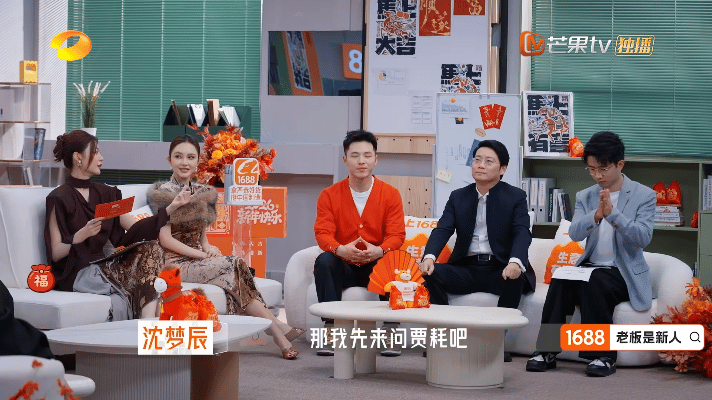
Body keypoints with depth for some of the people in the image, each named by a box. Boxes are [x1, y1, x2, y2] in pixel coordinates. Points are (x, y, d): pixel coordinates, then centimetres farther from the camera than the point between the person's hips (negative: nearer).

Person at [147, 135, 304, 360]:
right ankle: (278, 327, -23)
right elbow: (165, 239, -10)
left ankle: (277, 332, -32)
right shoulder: (164, 192, -5)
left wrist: (208, 248, -2)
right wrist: (203, 255, -13)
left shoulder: (202, 193, 16)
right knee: (234, 265, -25)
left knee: (234, 270, -26)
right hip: (175, 263, -6)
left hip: (197, 260, 6)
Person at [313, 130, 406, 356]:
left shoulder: (390, 194, 0)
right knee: (324, 261, -30)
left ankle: (390, 334, -25)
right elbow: (323, 233, -10)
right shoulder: (329, 195, 1)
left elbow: (396, 235, -8)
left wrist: (379, 250, -32)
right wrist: (341, 249, -33)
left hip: (376, 266, 0)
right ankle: (331, 333, -31)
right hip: (343, 267, 0)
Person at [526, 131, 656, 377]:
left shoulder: (643, 196, 0)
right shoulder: (585, 197, 12)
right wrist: (596, 215, -26)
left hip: (624, 273, -3)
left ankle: (604, 356, -27)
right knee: (560, 279, -29)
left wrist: (612, 214, -27)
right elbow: (575, 233, -6)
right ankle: (547, 351, -28)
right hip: (588, 267, 3)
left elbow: (643, 237, -15)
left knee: (593, 282, -35)